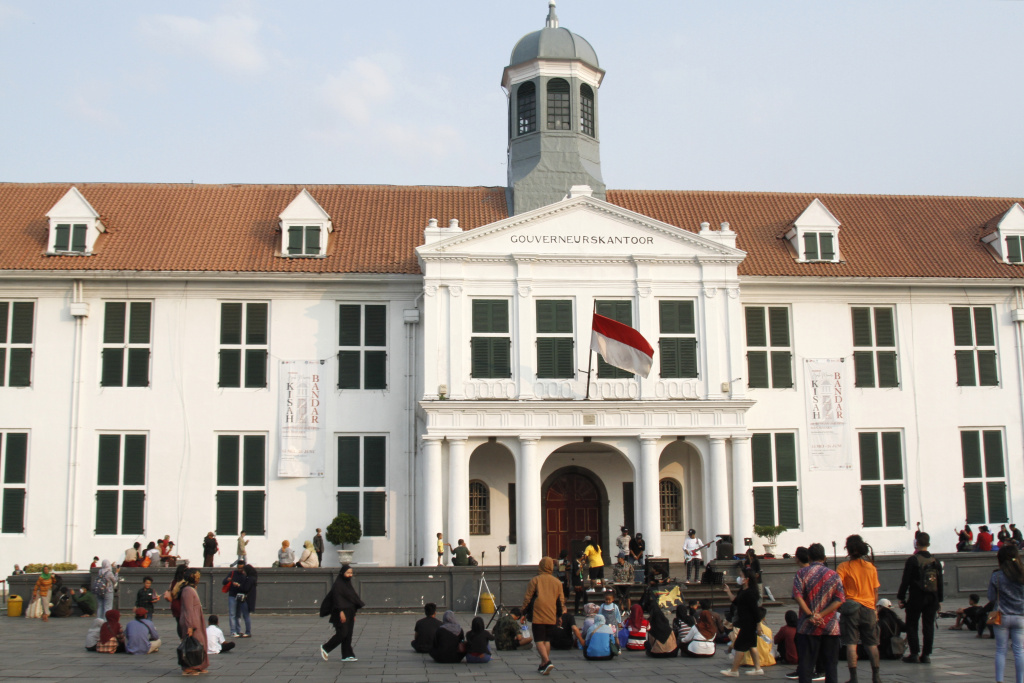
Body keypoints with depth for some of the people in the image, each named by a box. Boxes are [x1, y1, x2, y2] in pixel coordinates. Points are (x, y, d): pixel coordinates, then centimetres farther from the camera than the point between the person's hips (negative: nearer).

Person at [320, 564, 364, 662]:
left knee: (348, 635, 5)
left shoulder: (348, 584, 15)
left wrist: (353, 614, 18)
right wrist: (341, 612, -25)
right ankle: (325, 648, 6)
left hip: (349, 612, 8)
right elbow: (337, 598, -18)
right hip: (342, 613, -8)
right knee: (342, 634, -9)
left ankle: (347, 656, 7)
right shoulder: (338, 584, -11)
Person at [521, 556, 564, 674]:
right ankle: (543, 665, 14)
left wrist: (523, 611, 8)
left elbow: (527, 598, -3)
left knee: (539, 640, -4)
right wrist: (560, 615, 23)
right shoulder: (557, 582, 9)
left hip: (538, 616, -4)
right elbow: (560, 601, 13)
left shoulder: (535, 580, -2)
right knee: (547, 640, 15)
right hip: (551, 616, 4)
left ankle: (547, 661, -21)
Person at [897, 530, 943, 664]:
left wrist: (901, 597, -3)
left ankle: (914, 653, 3)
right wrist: (939, 600, 16)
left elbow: (906, 580, -10)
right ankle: (926, 654, 8)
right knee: (928, 626, 8)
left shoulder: (912, 560, -11)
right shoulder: (936, 561, 3)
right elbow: (940, 582, 9)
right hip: (932, 598, 4)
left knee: (912, 625, 6)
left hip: (915, 598, -4)